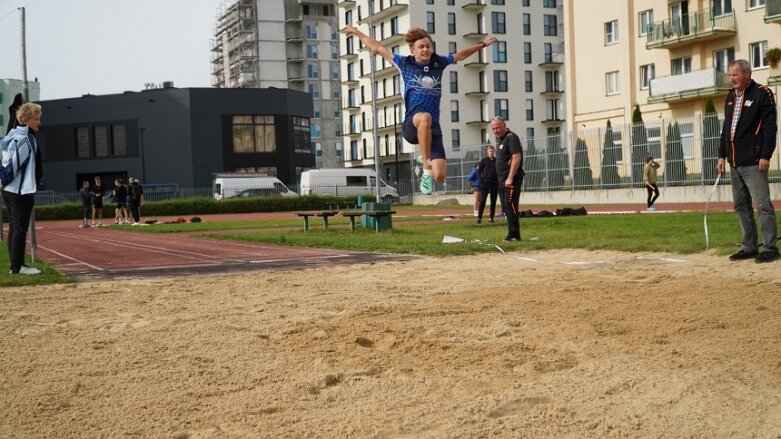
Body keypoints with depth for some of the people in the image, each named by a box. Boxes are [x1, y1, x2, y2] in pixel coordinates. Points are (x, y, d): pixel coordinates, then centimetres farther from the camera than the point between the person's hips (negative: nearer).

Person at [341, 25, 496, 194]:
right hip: (411, 126, -3)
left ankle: (425, 160, 26)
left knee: (440, 176, -13)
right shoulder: (405, 64, 8)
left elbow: (460, 55, 30)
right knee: (424, 117, -42)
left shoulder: (439, 63, 13)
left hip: (433, 128, 3)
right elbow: (377, 48, 16)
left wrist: (482, 44, 38)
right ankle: (426, 170, -27)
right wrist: (357, 32, 23)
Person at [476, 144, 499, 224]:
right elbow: (479, 171, 2)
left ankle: (491, 217, 10)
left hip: (495, 183, 2)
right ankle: (479, 217, -6)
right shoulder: (484, 160, 2)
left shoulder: (497, 160, 6)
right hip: (485, 183, -2)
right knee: (482, 200, -7)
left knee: (493, 201, 4)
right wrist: (481, 181, -7)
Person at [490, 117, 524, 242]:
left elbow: (517, 158, -20)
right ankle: (513, 235, 16)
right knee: (506, 208, 11)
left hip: (511, 180, -10)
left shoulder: (511, 137, -11)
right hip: (502, 180, 10)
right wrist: (504, 179, 17)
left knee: (510, 207, -13)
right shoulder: (499, 138, 17)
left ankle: (514, 235, -13)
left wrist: (510, 178, -25)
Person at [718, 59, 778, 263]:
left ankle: (771, 247, -3)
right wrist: (722, 155, 16)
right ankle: (749, 247, 17)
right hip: (734, 163, 8)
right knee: (741, 206, 10)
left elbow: (770, 126, -10)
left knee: (763, 205, -8)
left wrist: (765, 155, -16)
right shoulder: (731, 97, 17)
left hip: (753, 162, -8)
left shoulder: (762, 93, -5)